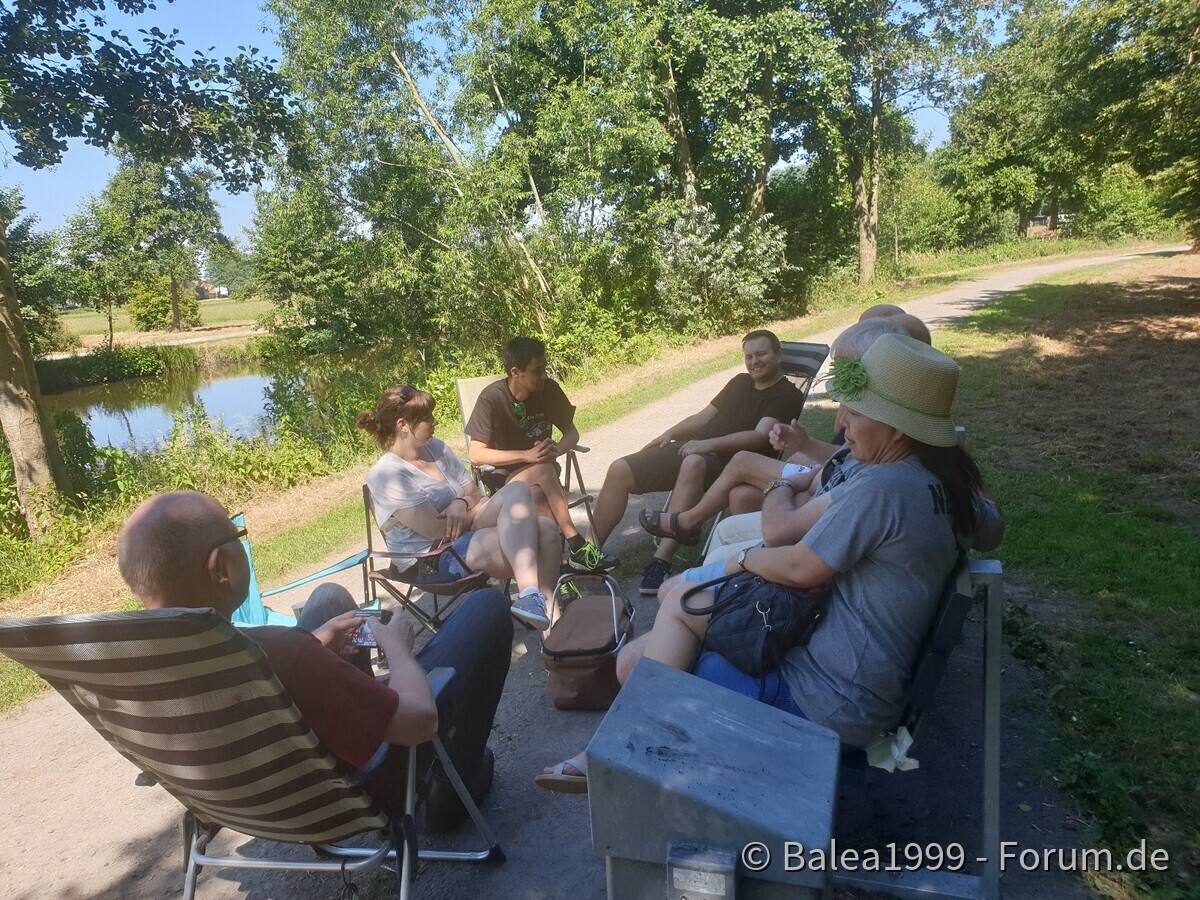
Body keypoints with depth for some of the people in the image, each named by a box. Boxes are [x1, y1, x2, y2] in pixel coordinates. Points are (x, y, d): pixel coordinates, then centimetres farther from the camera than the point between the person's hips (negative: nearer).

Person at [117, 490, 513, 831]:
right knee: (487, 607, 0)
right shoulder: (275, 654, -42)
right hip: (365, 791, -6)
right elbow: (419, 719, -31)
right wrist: (397, 645, -13)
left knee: (331, 596, 22)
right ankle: (453, 789, 16)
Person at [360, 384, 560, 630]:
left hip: (464, 536, 8)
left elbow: (474, 494, 13)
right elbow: (439, 531, -18)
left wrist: (461, 503, -13)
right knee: (517, 490, -27)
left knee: (546, 529, -19)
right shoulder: (386, 475, -13)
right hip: (431, 560, -8)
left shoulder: (436, 448, 10)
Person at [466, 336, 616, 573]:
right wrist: (527, 456, -30)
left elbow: (572, 433, 2)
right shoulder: (491, 398, -16)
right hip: (504, 478, -3)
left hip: (543, 470, 3)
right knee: (543, 470, -36)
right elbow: (476, 454, -18)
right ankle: (575, 545, -33)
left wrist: (557, 449, -22)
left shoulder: (549, 389, -6)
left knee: (539, 499, -35)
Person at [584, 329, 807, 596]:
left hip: (726, 463, -7)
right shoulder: (740, 382, 23)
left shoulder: (787, 395, 0)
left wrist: (709, 444, -24)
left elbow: (761, 436, -15)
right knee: (620, 469, -8)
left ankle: (662, 560, -43)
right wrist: (671, 433, 10)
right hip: (690, 448, 8)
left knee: (693, 463, -42)